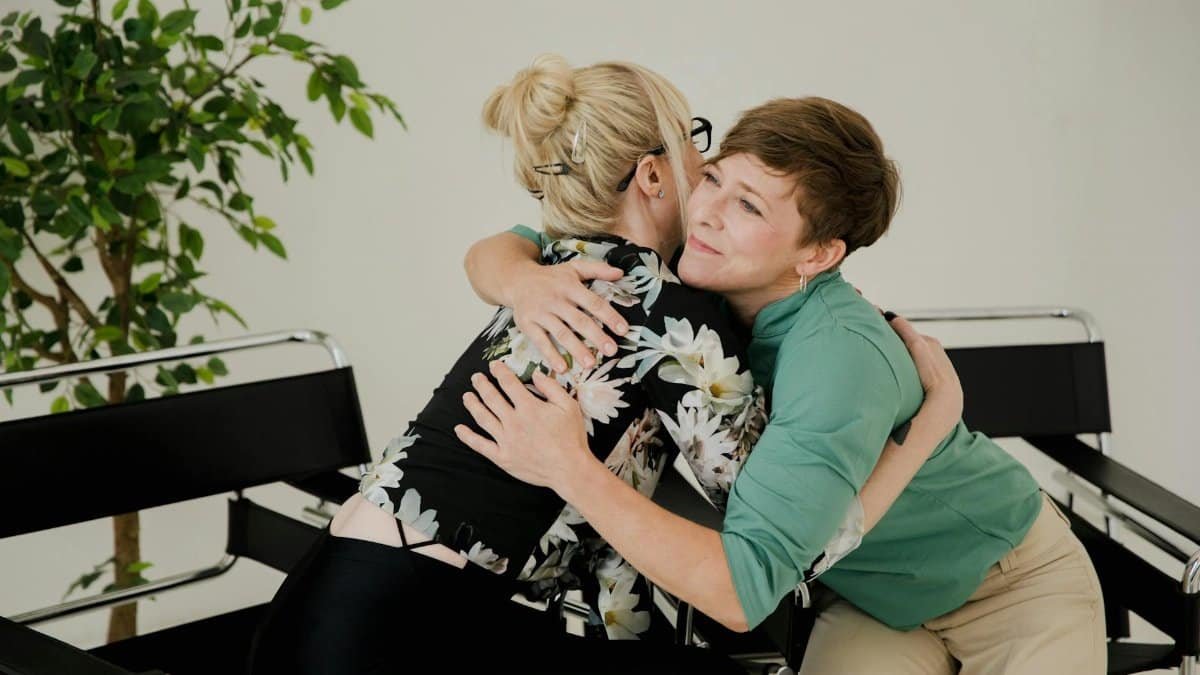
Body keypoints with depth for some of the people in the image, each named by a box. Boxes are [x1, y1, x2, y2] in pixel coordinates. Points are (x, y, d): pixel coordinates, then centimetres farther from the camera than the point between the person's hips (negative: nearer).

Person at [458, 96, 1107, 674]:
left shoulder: (840, 357, -37)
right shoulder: (685, 280, -17)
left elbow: (741, 590, -43)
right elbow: (489, 252, -9)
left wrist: (569, 468, -45)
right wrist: (523, 280, -33)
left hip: (1014, 580, -5)